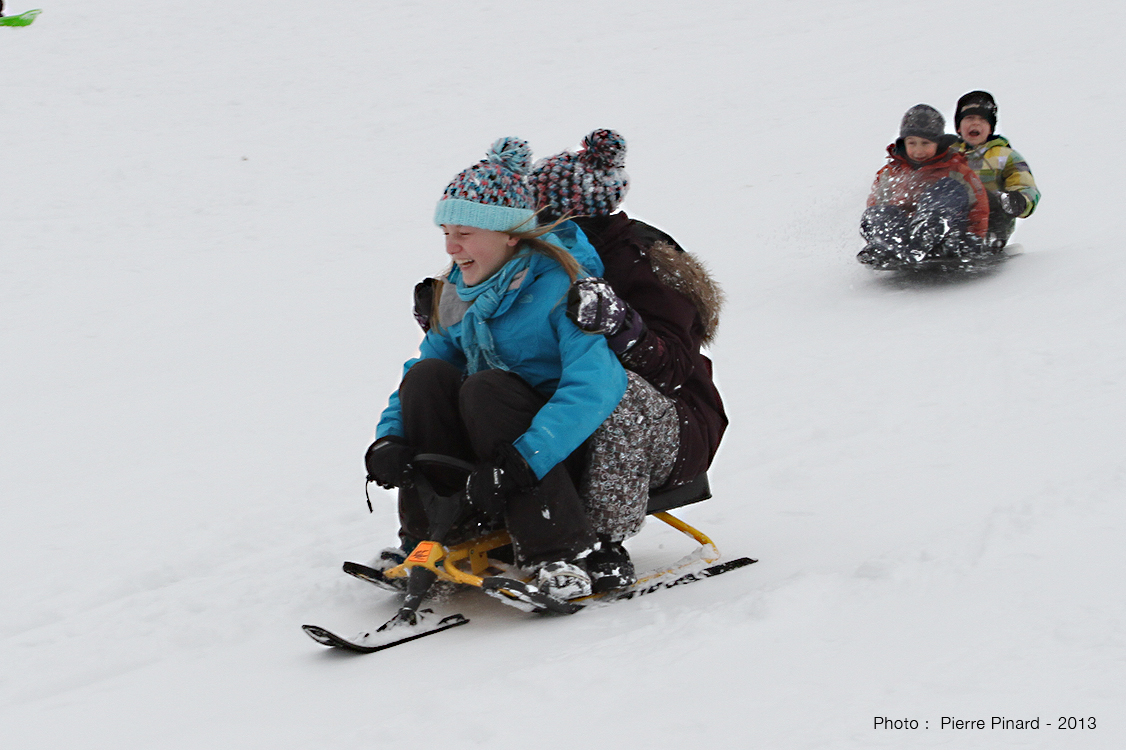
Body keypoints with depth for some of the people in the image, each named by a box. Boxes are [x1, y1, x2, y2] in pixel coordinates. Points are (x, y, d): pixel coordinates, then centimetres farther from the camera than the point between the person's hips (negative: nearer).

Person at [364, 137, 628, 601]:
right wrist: (390, 437, -14)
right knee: (427, 376, -16)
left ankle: (559, 552, -31)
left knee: (486, 388, -30)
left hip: (570, 453, -6)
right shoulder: (459, 292, 4)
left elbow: (595, 387, -32)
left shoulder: (566, 286, -18)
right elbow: (422, 376, 7)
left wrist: (520, 461, -40)